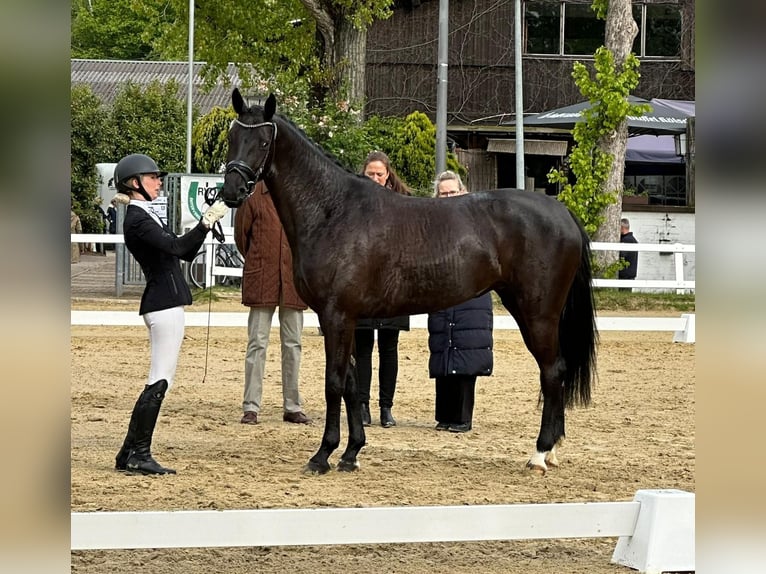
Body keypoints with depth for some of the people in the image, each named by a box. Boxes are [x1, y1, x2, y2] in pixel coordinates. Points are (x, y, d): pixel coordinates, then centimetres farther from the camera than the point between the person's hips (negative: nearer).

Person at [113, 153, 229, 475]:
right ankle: (137, 454, -6)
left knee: (160, 382, 11)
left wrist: (206, 223, 6)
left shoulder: (144, 216, 18)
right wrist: (207, 222, -26)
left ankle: (130, 455, 13)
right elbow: (177, 247, -27)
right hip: (164, 303, -10)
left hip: (164, 303, 10)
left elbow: (186, 253, 17)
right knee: (160, 381, -9)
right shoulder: (137, 220, -13)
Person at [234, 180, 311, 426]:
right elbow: (241, 233, 4)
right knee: (257, 343, -1)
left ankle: (292, 406, 17)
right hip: (261, 281, -3)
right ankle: (251, 407, 3)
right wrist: (256, 261, 10)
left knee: (293, 344, 9)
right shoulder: (254, 195, -2)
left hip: (294, 280, 3)